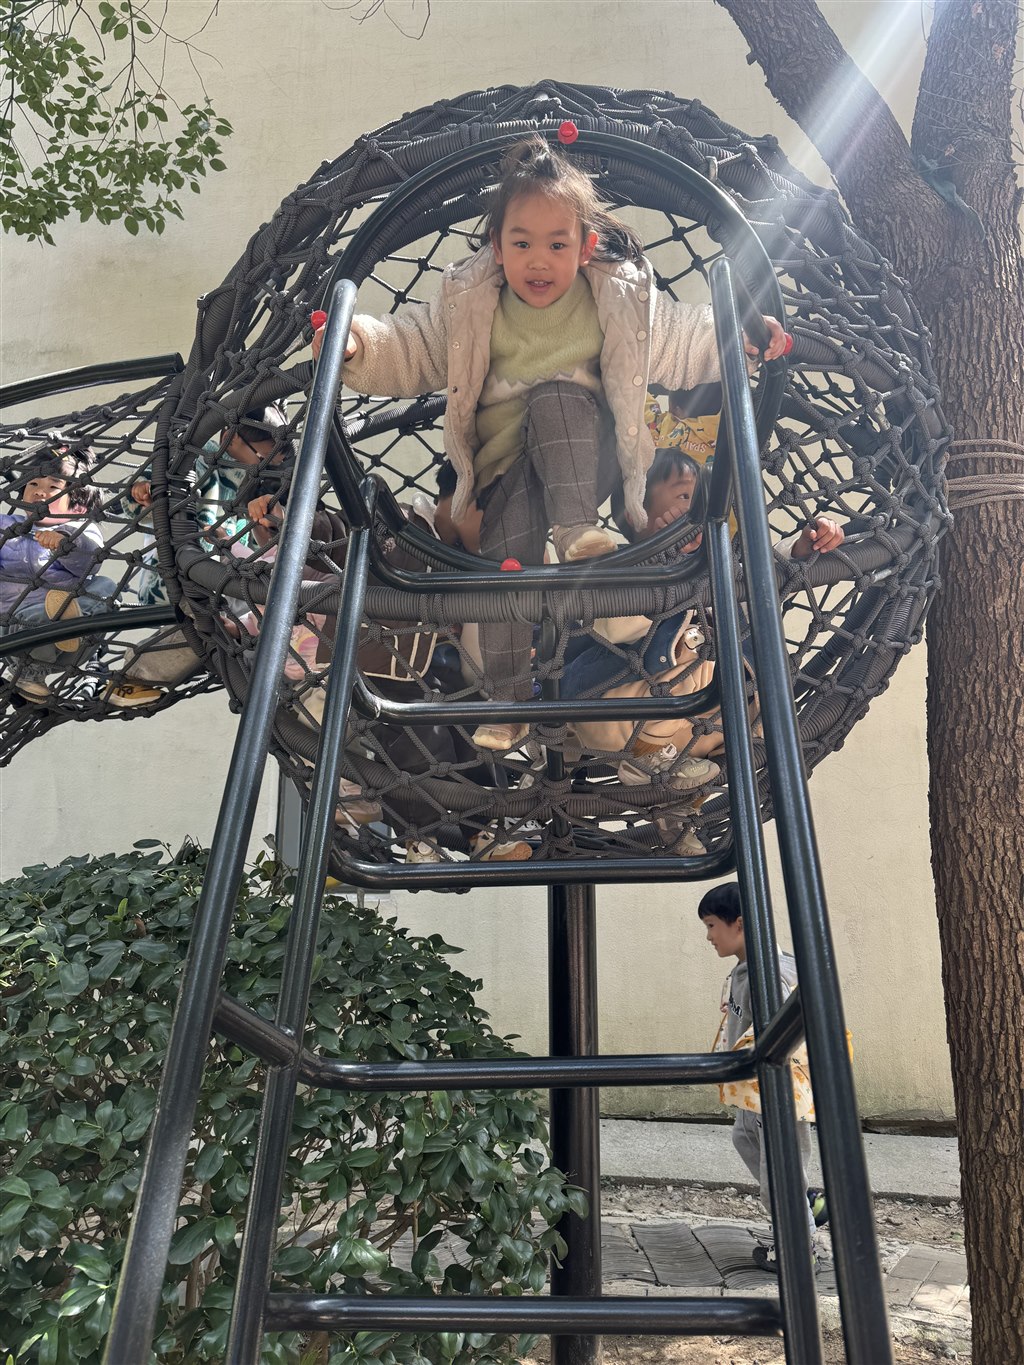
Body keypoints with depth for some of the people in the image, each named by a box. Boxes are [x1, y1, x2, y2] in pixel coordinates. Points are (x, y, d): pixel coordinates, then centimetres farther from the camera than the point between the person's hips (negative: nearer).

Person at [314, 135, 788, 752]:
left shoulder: (619, 299, 3)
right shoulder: (469, 304, 4)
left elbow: (687, 338, 5)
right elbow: (408, 346, 4)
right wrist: (356, 344, -16)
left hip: (585, 456, -1)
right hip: (507, 465, 1)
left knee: (554, 394, -30)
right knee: (508, 548, -26)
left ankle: (577, 525, -36)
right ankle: (509, 698, -22)